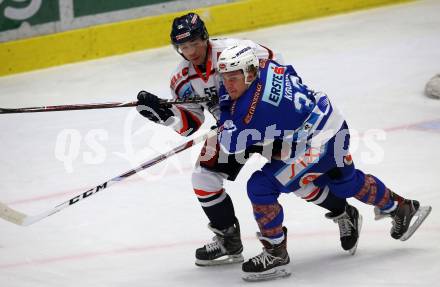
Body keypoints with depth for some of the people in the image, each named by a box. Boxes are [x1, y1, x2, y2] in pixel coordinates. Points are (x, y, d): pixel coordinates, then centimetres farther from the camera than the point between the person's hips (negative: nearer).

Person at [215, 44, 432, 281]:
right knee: (347, 184, 34)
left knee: (260, 187, -14)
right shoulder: (265, 67, -6)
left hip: (319, 145, -10)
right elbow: (290, 73, 18)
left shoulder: (254, 104, -30)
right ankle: (401, 209, 55)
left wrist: (225, 106, -11)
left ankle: (276, 254, -5)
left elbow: (231, 144, -21)